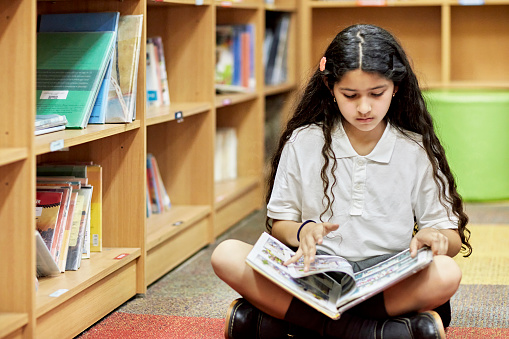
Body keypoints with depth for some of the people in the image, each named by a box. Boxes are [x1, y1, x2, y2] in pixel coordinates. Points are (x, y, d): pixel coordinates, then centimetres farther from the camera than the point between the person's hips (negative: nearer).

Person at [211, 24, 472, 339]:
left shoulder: (416, 152, 4)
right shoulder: (302, 143, 6)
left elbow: (452, 238, 6)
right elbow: (280, 223, 10)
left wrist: (436, 236, -19)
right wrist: (303, 232, -14)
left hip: (388, 281, -1)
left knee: (447, 274, -34)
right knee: (226, 255, -25)